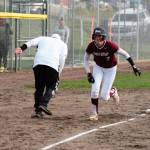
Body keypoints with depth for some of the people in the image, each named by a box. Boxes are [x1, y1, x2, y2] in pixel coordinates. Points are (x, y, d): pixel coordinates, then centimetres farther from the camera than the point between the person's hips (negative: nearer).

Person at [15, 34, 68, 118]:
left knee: (39, 88, 10)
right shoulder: (63, 44, 25)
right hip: (52, 66, -2)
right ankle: (44, 104, -15)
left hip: (38, 64, 2)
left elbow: (32, 42, 9)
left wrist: (22, 48, -6)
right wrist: (59, 73, 11)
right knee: (50, 87, 9)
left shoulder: (42, 39, 29)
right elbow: (62, 59, 11)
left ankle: (38, 111, 4)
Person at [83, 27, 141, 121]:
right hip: (98, 67, 2)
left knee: (104, 96, -6)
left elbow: (125, 54, -24)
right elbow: (86, 60, -8)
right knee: (95, 89, -17)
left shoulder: (110, 45, -32)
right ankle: (94, 113, -1)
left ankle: (113, 92, 31)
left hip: (110, 69, -2)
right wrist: (89, 74, -18)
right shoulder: (91, 46, -22)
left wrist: (134, 66, -27)